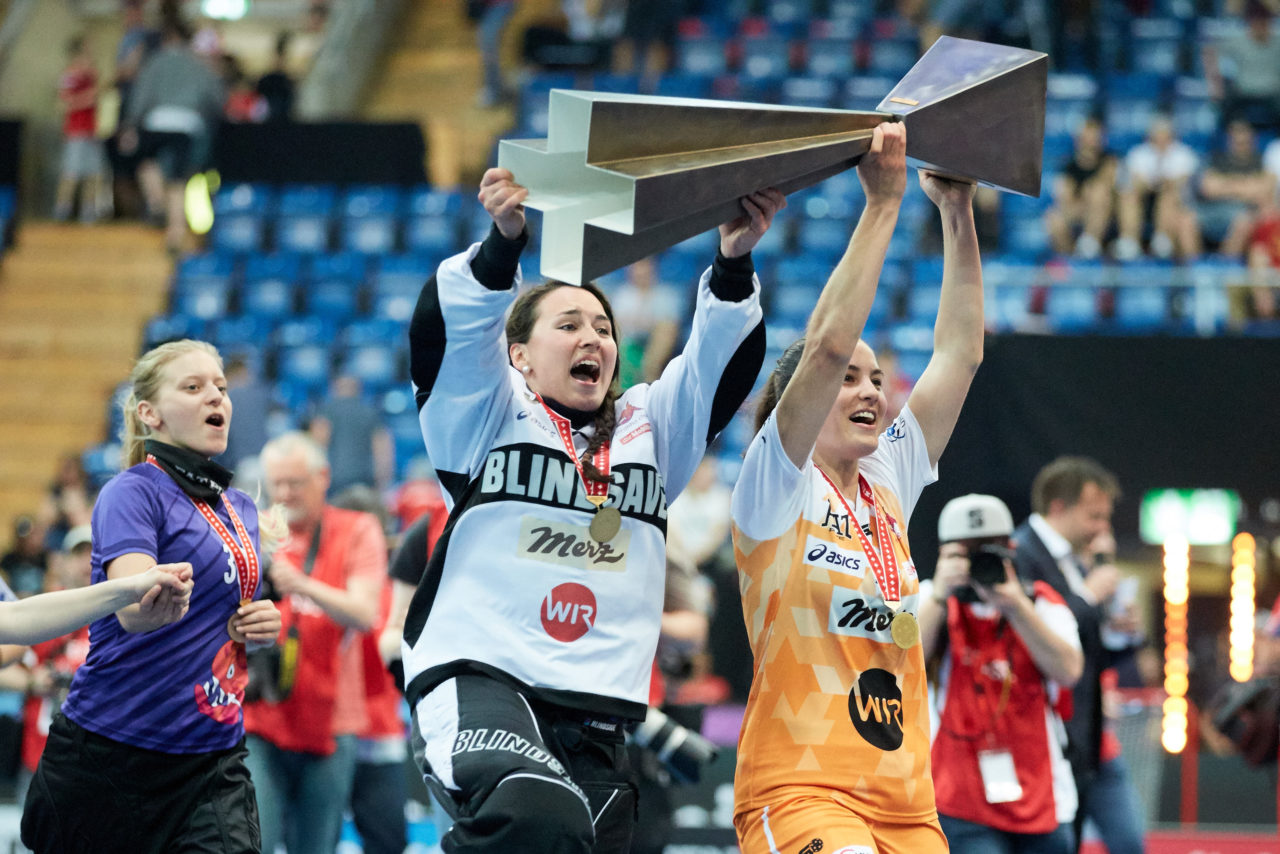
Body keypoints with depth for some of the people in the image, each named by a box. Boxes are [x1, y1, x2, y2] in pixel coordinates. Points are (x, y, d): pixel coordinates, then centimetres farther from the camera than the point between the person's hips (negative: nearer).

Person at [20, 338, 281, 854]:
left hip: (212, 768, 5)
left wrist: (259, 629, 5)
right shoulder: (133, 492, -8)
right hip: (110, 750, -5)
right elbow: (132, 609, -26)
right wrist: (152, 602, -50)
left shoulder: (244, 511, 14)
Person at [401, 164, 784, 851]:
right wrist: (505, 240, -27)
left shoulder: (649, 429, 23)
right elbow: (451, 329, -7)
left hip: (594, 723, 5)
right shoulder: (486, 419, 12)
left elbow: (722, 358, 8)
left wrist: (734, 261, -13)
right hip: (478, 683, -5)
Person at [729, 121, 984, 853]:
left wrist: (958, 214, 10)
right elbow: (827, 346, -12)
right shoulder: (778, 488, 0)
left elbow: (959, 355, 15)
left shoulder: (889, 486, 16)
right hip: (800, 786, -7)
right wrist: (883, 204, -13)